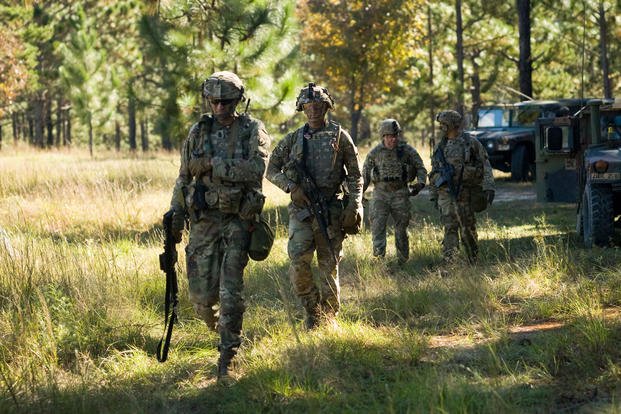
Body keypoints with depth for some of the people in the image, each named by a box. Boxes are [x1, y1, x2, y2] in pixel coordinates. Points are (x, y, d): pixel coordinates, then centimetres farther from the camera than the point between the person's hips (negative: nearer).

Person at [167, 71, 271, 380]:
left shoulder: (253, 131, -1)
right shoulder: (198, 132, 8)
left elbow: (257, 168, -18)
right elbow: (183, 178, 14)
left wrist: (215, 165, -19)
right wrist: (175, 217, 9)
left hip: (238, 219, -3)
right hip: (203, 218, 3)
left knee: (230, 292, -8)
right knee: (201, 293, 0)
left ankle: (227, 356, 0)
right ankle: (215, 325, 34)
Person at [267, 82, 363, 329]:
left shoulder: (340, 137, 5)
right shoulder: (293, 139, 10)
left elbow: (355, 175, 6)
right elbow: (272, 170, 12)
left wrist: (355, 205, -6)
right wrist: (291, 187, -5)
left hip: (332, 210, -1)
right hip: (301, 208, 1)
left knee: (329, 265, 1)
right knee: (298, 260, -16)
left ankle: (328, 317, 14)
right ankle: (312, 309, 3)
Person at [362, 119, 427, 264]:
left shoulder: (407, 150, 0)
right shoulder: (375, 152, 2)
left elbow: (420, 168, 7)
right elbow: (365, 174, 12)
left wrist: (420, 183, -10)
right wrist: (359, 193, 7)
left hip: (400, 193, 0)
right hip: (380, 192, 0)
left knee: (401, 227, 7)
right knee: (377, 224, -15)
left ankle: (403, 260, 18)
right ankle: (379, 256, -17)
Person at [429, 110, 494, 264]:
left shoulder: (471, 144, 0)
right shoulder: (440, 147, 12)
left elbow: (485, 166, -3)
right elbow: (434, 173, 18)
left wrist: (489, 187, -13)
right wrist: (434, 195, 15)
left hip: (465, 193, -2)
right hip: (446, 194, 2)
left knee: (468, 229, 4)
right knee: (450, 228, -7)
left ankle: (473, 262, 18)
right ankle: (449, 263, -12)